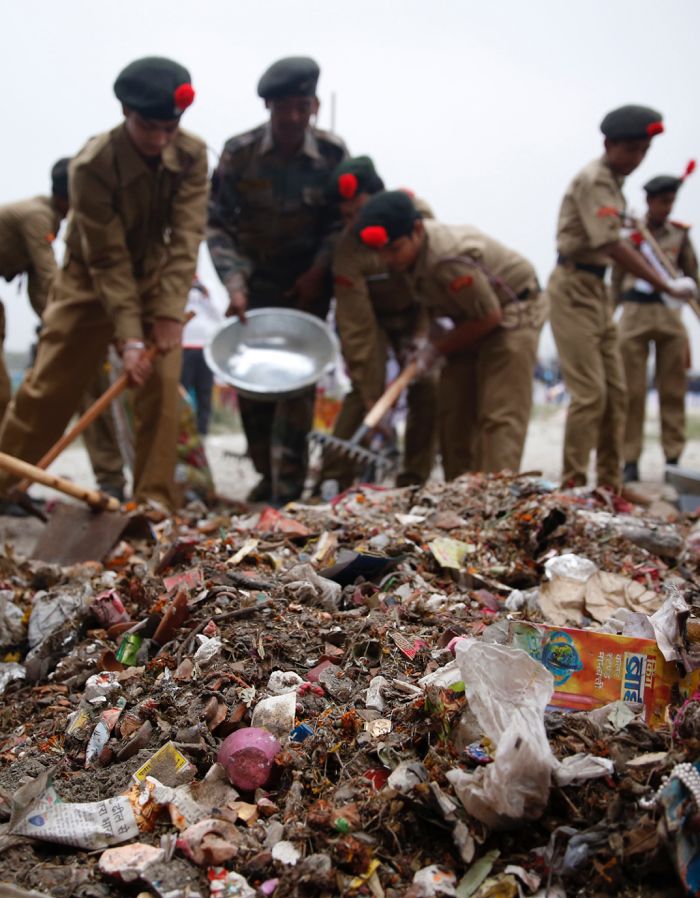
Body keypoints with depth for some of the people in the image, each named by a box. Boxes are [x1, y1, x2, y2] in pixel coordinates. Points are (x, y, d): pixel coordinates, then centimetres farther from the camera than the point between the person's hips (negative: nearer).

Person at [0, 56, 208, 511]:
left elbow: (187, 235, -21)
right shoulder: (91, 166, -26)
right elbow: (108, 260, -26)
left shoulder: (192, 154, -17)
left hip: (156, 279, 3)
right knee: (47, 389, 1)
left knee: (163, 387, -9)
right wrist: (130, 338, -30)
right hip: (90, 283, -2)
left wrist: (169, 311, -29)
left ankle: (156, 502, 0)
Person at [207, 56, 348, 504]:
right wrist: (234, 283, -20)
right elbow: (218, 223, -9)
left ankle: (289, 487, -3)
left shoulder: (333, 153, -11)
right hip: (255, 280, 2)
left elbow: (343, 220, -2)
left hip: (307, 283, -2)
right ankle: (267, 473, 23)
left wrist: (319, 270, -15)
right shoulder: (239, 152, -11)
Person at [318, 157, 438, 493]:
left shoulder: (417, 214, -23)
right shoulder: (347, 251, -30)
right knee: (364, 389, -20)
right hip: (373, 316, -3)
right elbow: (357, 330, -31)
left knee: (428, 386, -10)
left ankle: (414, 480, 2)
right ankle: (333, 479, -10)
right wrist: (374, 402, -32)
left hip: (416, 310, 3)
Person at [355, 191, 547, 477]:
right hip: (474, 318, 9)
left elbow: (490, 317, -24)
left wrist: (437, 348, -15)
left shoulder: (448, 259, -35)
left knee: (499, 415, -16)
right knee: (453, 410, 6)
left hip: (512, 312, -9)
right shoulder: (412, 249, -8)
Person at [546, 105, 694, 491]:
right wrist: (666, 287, -24)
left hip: (597, 288, 10)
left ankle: (609, 486, 17)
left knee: (615, 392, 9)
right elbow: (612, 246, -24)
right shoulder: (593, 180, -15)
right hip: (574, 288, -10)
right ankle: (572, 486, -4)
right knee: (590, 393, -11)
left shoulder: (611, 181, 14)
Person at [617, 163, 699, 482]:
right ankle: (630, 461, 4)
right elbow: (616, 280, 11)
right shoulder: (628, 233, 6)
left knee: (673, 390, 3)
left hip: (669, 316, 1)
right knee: (632, 391, -2)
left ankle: (673, 458, 9)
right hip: (634, 315, -1)